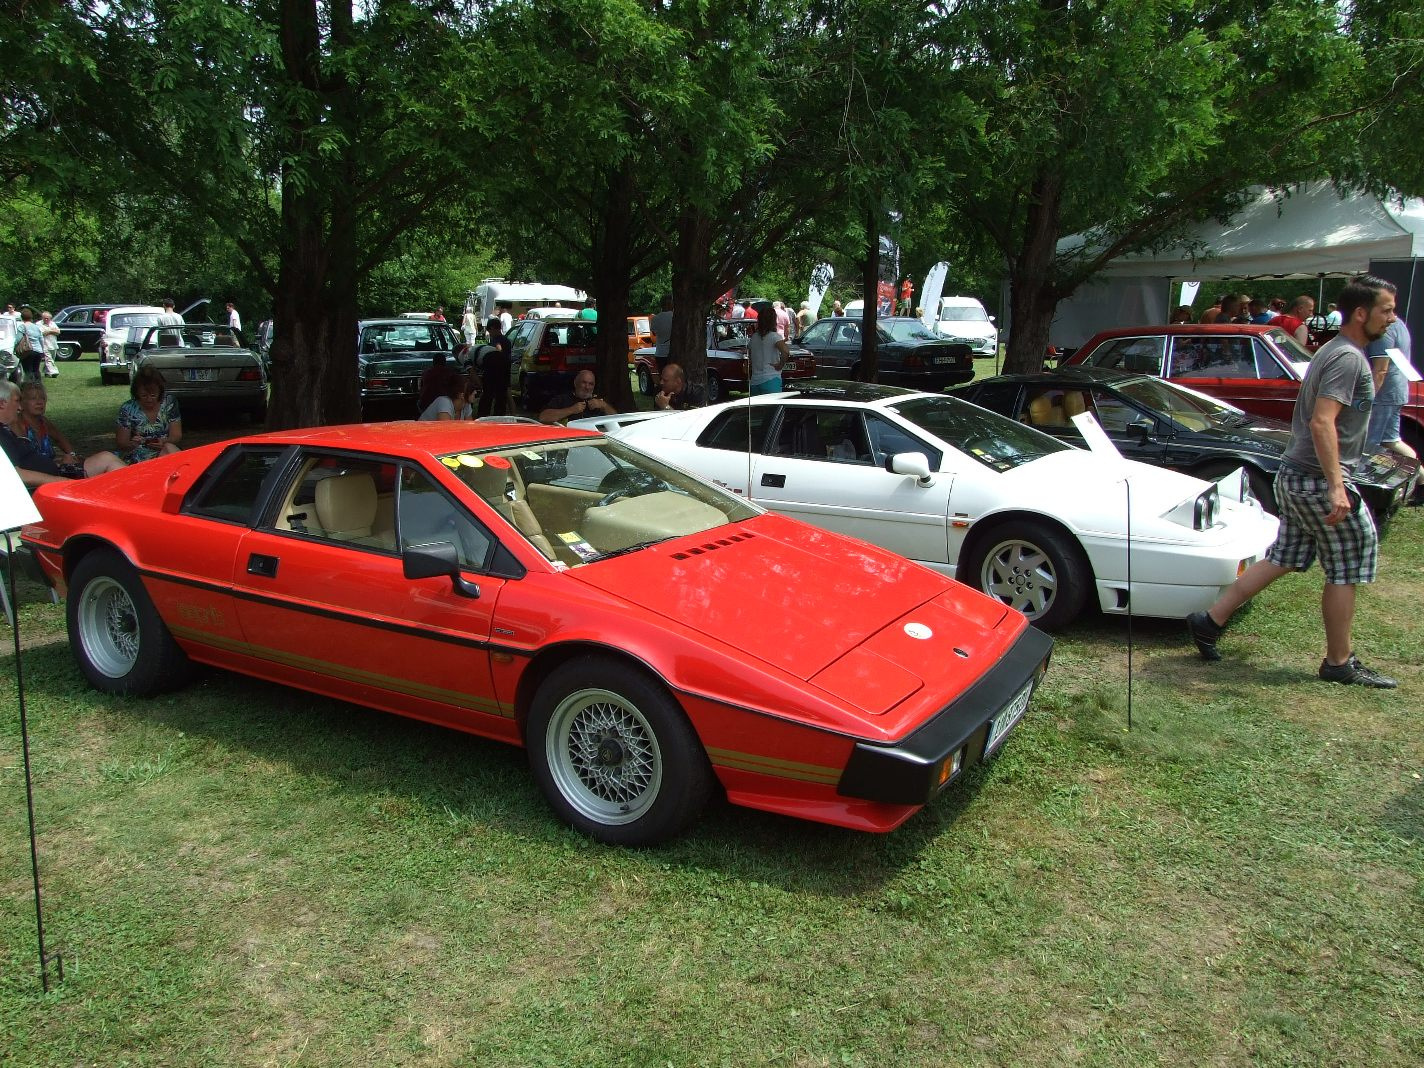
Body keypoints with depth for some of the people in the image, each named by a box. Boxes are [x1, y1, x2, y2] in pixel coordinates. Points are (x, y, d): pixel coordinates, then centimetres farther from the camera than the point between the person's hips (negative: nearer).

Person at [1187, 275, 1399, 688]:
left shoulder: (1332, 351, 16)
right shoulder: (1349, 359, -16)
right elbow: (1321, 423, -26)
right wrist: (1336, 485, -28)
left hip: (1294, 475, 10)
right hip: (1319, 480, -10)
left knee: (1282, 559, 14)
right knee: (1346, 569, 2)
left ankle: (1210, 620, 13)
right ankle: (1339, 663, 12)